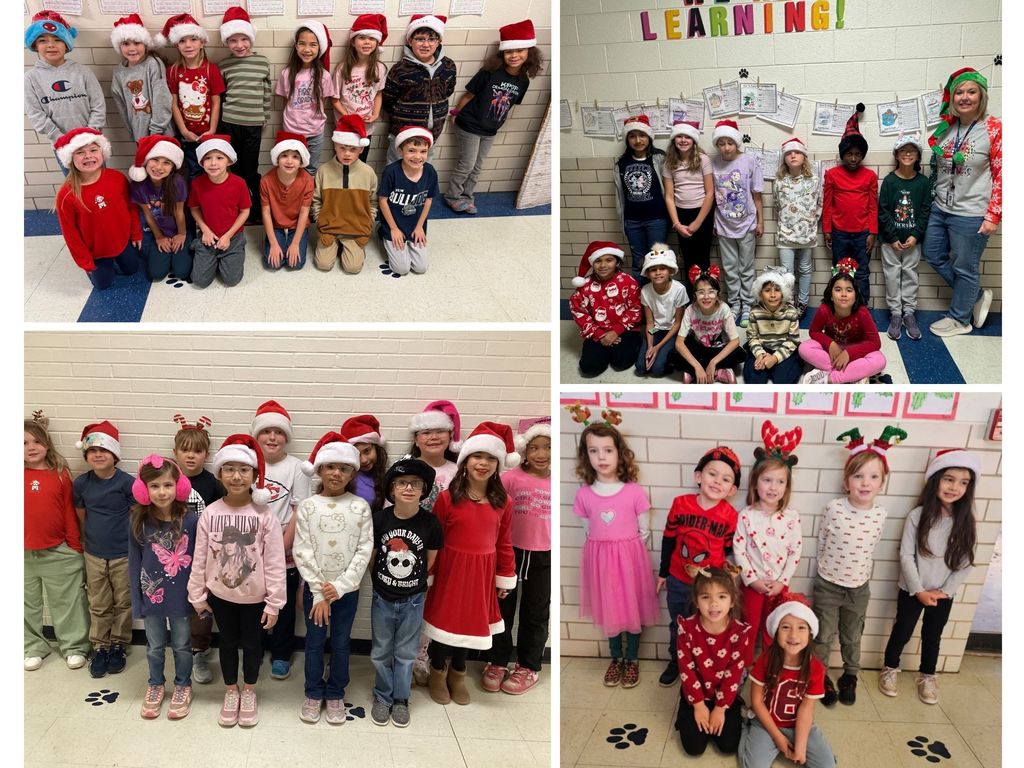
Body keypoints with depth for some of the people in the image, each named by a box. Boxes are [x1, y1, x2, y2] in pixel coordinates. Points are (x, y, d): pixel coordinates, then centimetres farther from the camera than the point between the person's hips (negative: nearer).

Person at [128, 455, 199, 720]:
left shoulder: (190, 520, -16)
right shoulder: (139, 522, -11)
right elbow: (134, 562, -2)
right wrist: (136, 600, -1)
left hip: (181, 596, -1)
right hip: (152, 595, 1)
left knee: (182, 645, 17)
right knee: (155, 646, 20)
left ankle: (183, 687, 38)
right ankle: (155, 685, 43)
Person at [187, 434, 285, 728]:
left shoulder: (264, 515, -16)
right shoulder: (210, 514, -11)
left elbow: (274, 563, -13)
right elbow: (200, 559, -2)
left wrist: (274, 602, -11)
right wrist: (197, 596, 1)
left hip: (254, 596, -1)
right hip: (220, 594, 2)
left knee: (251, 644, 15)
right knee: (228, 642, 18)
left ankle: (249, 693, 37)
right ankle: (231, 692, 38)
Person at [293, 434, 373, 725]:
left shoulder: (360, 507, -5)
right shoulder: (307, 506, -6)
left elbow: (365, 550, -7)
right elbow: (302, 552, -9)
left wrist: (340, 586, -15)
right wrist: (319, 592, -13)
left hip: (347, 589, 0)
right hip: (314, 588, 0)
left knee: (341, 643, 11)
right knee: (315, 642, 11)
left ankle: (336, 694, 29)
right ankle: (314, 694, 29)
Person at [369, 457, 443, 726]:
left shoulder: (430, 523, -17)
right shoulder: (380, 519, -16)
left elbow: (430, 561, -1)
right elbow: (371, 557, 0)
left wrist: (411, 581, 8)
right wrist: (381, 582, 10)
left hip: (413, 600, -1)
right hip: (382, 598, 1)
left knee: (406, 654, 14)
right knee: (381, 652, 15)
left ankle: (401, 699, 32)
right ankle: (383, 697, 35)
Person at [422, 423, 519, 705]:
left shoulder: (503, 502, -4)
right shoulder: (447, 497, -13)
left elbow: (504, 543, 5)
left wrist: (505, 578, 9)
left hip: (481, 575, 3)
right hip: (449, 571, -3)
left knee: (470, 621, 16)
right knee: (445, 619, 10)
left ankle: (458, 673, 38)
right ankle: (438, 671, 35)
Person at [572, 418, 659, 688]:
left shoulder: (635, 492, -12)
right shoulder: (584, 494, -6)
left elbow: (644, 531, -2)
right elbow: (590, 530, 6)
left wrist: (625, 550, -1)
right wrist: (606, 551, 1)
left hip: (630, 558, -2)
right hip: (600, 559, 2)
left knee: (632, 607, 10)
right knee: (608, 609, 15)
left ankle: (631, 659, 30)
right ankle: (616, 657, 35)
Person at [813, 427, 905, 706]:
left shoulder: (880, 513, -12)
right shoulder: (834, 508, -20)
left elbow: (871, 548, 4)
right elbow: (821, 542, -5)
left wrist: (859, 576, 10)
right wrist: (829, 568, 5)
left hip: (859, 588, 3)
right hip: (828, 585, -2)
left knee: (852, 637, 21)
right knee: (823, 636, 12)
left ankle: (850, 676, 43)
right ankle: (820, 677, 33)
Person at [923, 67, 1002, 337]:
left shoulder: (994, 128, -12)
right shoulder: (946, 127, 5)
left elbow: (1001, 175, -11)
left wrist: (993, 215, -15)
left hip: (971, 214, -7)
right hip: (940, 209, 7)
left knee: (964, 268, 6)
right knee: (933, 256, 17)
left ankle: (959, 319, 25)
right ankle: (977, 296, 34)